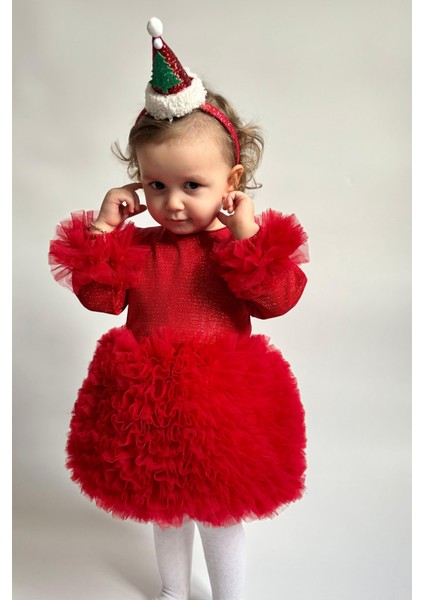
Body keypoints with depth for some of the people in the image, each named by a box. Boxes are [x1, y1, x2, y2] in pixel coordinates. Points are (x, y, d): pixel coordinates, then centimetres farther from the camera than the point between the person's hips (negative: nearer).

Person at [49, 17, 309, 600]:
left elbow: (278, 299, -20)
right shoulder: (134, 244, -1)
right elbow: (99, 296, -6)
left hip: (221, 403, -3)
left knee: (220, 515, 15)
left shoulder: (250, 242, -9)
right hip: (148, 404, 4)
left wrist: (247, 235, -28)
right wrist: (103, 228, -12)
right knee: (166, 508, 25)